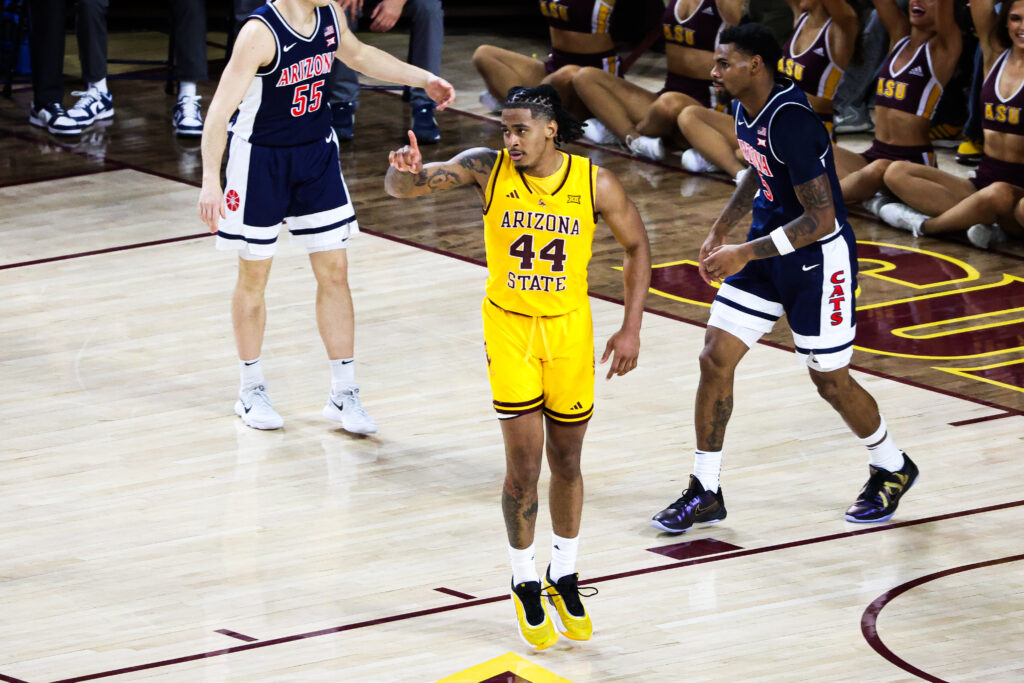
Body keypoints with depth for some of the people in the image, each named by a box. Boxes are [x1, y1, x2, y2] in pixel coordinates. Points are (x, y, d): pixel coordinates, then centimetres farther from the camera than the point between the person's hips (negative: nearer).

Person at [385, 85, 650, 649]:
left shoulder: (594, 183, -12)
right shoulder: (488, 168, -13)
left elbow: (636, 245, 2)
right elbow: (402, 188, -16)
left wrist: (631, 328, -3)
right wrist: (404, 171, -42)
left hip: (569, 328, 1)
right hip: (509, 326, -1)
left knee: (566, 462, 12)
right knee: (524, 464, -5)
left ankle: (564, 576, 33)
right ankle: (525, 584, 15)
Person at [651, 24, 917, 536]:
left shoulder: (791, 122, -29)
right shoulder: (747, 111, -1)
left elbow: (821, 219, -29)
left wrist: (746, 253, -29)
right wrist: (721, 230, 13)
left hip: (817, 259, -8)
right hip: (768, 248, 8)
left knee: (831, 380, 7)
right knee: (715, 358, 0)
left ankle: (892, 469, 33)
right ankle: (705, 492, 10)